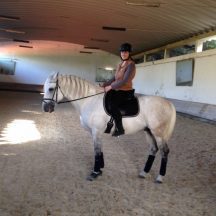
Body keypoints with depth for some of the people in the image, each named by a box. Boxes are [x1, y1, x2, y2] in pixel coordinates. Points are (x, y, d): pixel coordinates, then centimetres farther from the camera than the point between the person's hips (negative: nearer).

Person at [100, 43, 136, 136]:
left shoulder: (131, 64, -15)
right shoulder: (120, 64, 12)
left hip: (125, 91, -9)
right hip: (117, 90, 9)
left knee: (112, 104, -32)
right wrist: (104, 84, 3)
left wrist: (110, 87, -19)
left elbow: (124, 81, -22)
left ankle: (120, 128, -20)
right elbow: (114, 78, 16)